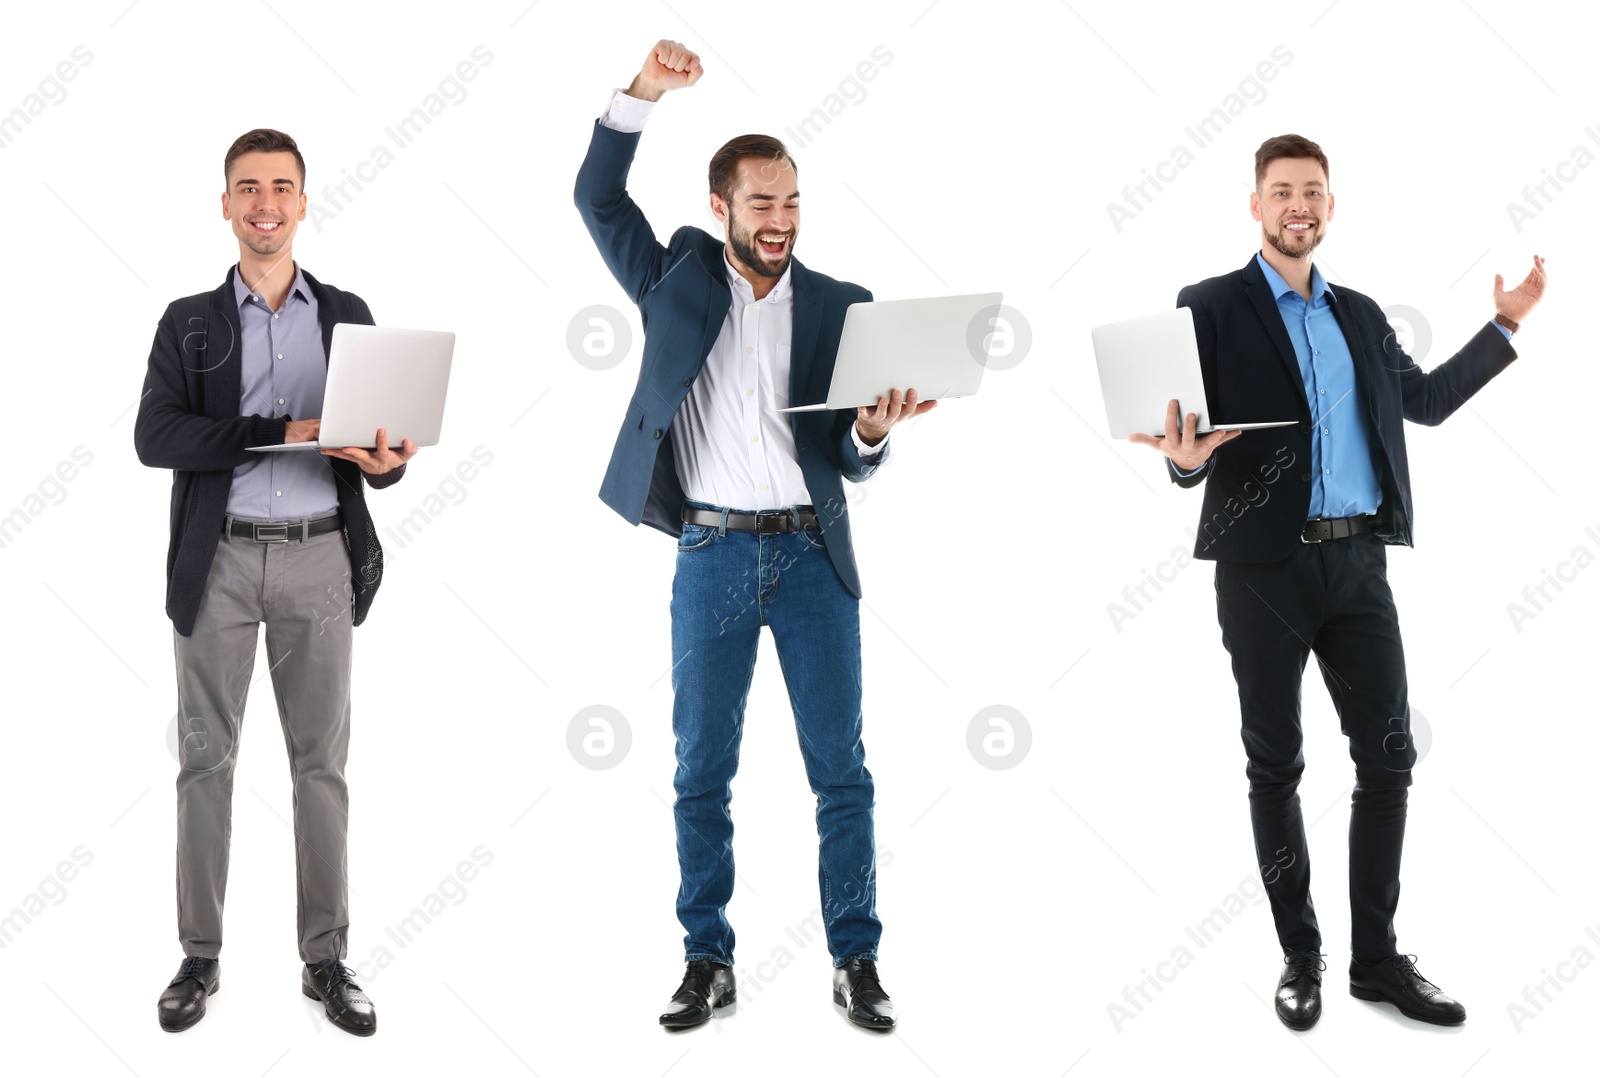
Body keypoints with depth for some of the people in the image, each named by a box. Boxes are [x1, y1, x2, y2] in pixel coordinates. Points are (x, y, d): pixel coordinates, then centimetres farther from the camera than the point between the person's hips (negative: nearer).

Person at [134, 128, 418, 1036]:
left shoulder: (348, 315, 8)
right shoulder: (189, 322, 5)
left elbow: (378, 440, 7)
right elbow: (154, 436, -9)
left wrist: (382, 461, -17)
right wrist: (281, 434, -19)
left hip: (318, 558, 1)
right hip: (219, 560, 0)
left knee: (322, 760, 5)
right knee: (206, 758, 5)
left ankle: (326, 958, 14)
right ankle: (201, 956, 17)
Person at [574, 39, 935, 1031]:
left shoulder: (840, 306, 5)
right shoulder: (678, 281, 6)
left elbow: (852, 463, 4)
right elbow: (599, 199, 1)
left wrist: (873, 430, -19)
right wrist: (643, 95, -10)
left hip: (813, 554, 0)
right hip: (713, 554, 0)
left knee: (841, 770, 3)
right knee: (702, 772, 5)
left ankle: (857, 960, 13)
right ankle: (709, 962, 17)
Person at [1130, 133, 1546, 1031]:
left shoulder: (1361, 314, 14)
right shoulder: (1212, 307, -1)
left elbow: (1425, 399, 25)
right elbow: (1188, 441, -4)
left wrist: (1507, 325, 22)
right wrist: (1188, 459, -27)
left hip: (1358, 561, 5)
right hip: (1266, 565, -4)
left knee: (1389, 755, 5)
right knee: (1276, 765, 4)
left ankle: (1377, 956, 16)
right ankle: (1301, 957, 15)